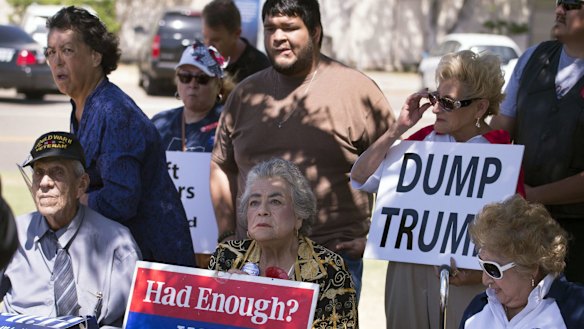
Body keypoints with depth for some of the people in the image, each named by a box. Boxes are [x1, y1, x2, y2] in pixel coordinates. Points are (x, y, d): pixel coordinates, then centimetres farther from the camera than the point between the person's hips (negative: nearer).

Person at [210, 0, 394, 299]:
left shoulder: (357, 91, -2)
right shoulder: (245, 95, 12)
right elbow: (222, 166, 20)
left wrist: (372, 235, -3)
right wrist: (227, 235, 11)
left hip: (333, 256, -4)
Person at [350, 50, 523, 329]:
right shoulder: (425, 138, 6)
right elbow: (360, 179, 6)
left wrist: (483, 272, -23)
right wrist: (398, 129, -3)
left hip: (461, 279, -4)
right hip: (407, 272, 4)